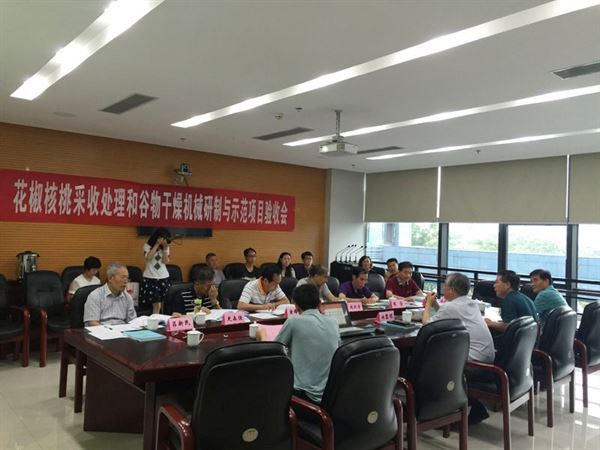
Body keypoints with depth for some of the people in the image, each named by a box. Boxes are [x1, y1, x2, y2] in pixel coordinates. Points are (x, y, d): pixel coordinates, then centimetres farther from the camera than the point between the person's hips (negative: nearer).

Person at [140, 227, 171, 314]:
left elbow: (166, 261, -2)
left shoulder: (166, 247, 9)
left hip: (163, 278, 3)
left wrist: (165, 247, -9)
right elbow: (148, 258, -17)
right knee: (156, 304, -11)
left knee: (163, 303, 0)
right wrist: (157, 244, -14)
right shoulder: (147, 246, 1)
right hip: (150, 278, -3)